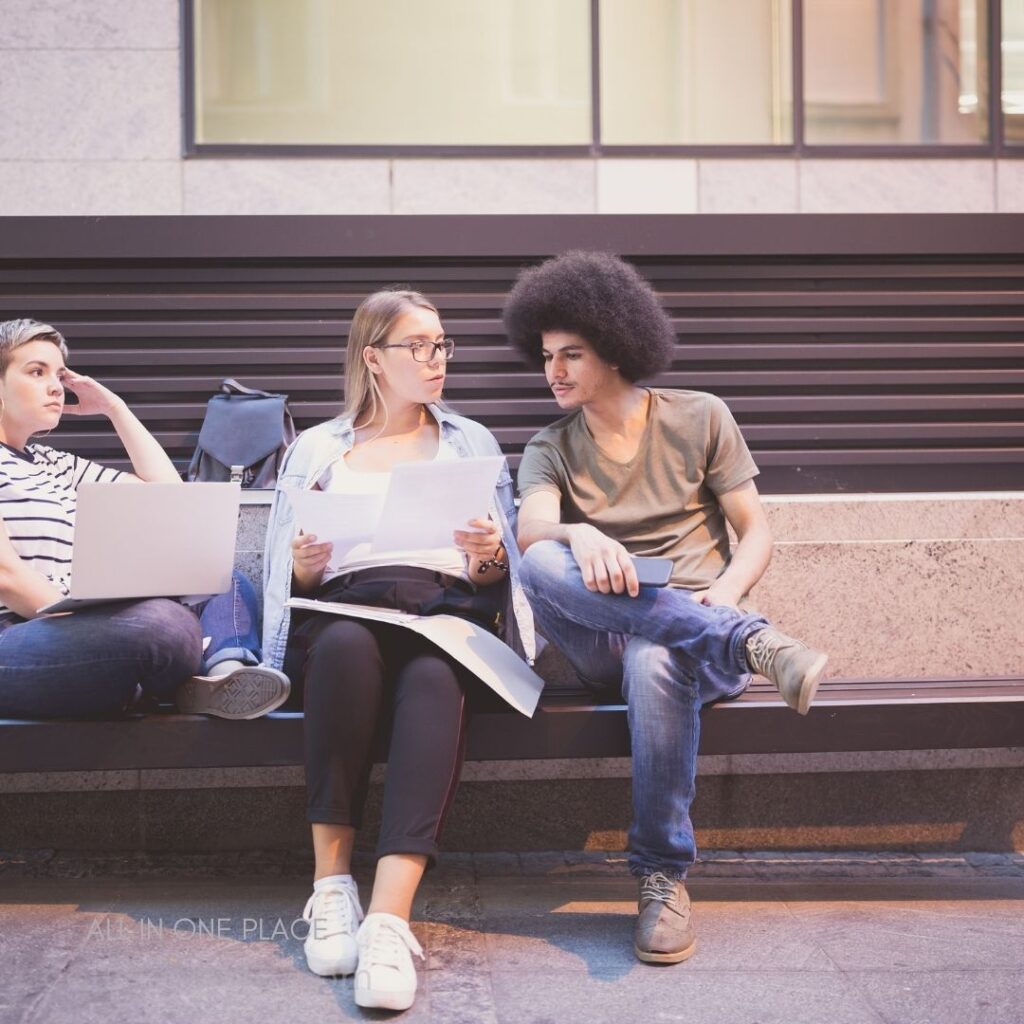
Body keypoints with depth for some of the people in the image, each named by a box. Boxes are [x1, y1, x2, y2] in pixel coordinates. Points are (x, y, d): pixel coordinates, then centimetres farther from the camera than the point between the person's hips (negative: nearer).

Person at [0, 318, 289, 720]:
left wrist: (114, 408, 22)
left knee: (228, 585, 6)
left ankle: (226, 673, -27)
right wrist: (92, 624, -17)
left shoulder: (58, 465, 25)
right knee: (166, 623, -36)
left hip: (71, 625, 10)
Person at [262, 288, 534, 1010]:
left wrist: (488, 556, -7)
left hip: (449, 611, 0)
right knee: (345, 644, -38)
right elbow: (291, 582, 15)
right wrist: (305, 564, -8)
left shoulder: (471, 441, 24)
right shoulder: (317, 448, 22)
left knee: (433, 678, -37)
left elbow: (497, 577, 17)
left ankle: (388, 919, -49)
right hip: (345, 608, 0)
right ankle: (332, 886, -33)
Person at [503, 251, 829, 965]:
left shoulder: (699, 418, 11)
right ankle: (758, 645, -42)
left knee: (656, 661, -40)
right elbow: (531, 526, -9)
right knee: (542, 564, -32)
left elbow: (757, 532, 7)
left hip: (696, 625, -2)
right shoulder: (551, 449, 13)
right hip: (605, 640, 2)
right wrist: (581, 536, -34)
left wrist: (727, 594, -15)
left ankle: (664, 876, -26)